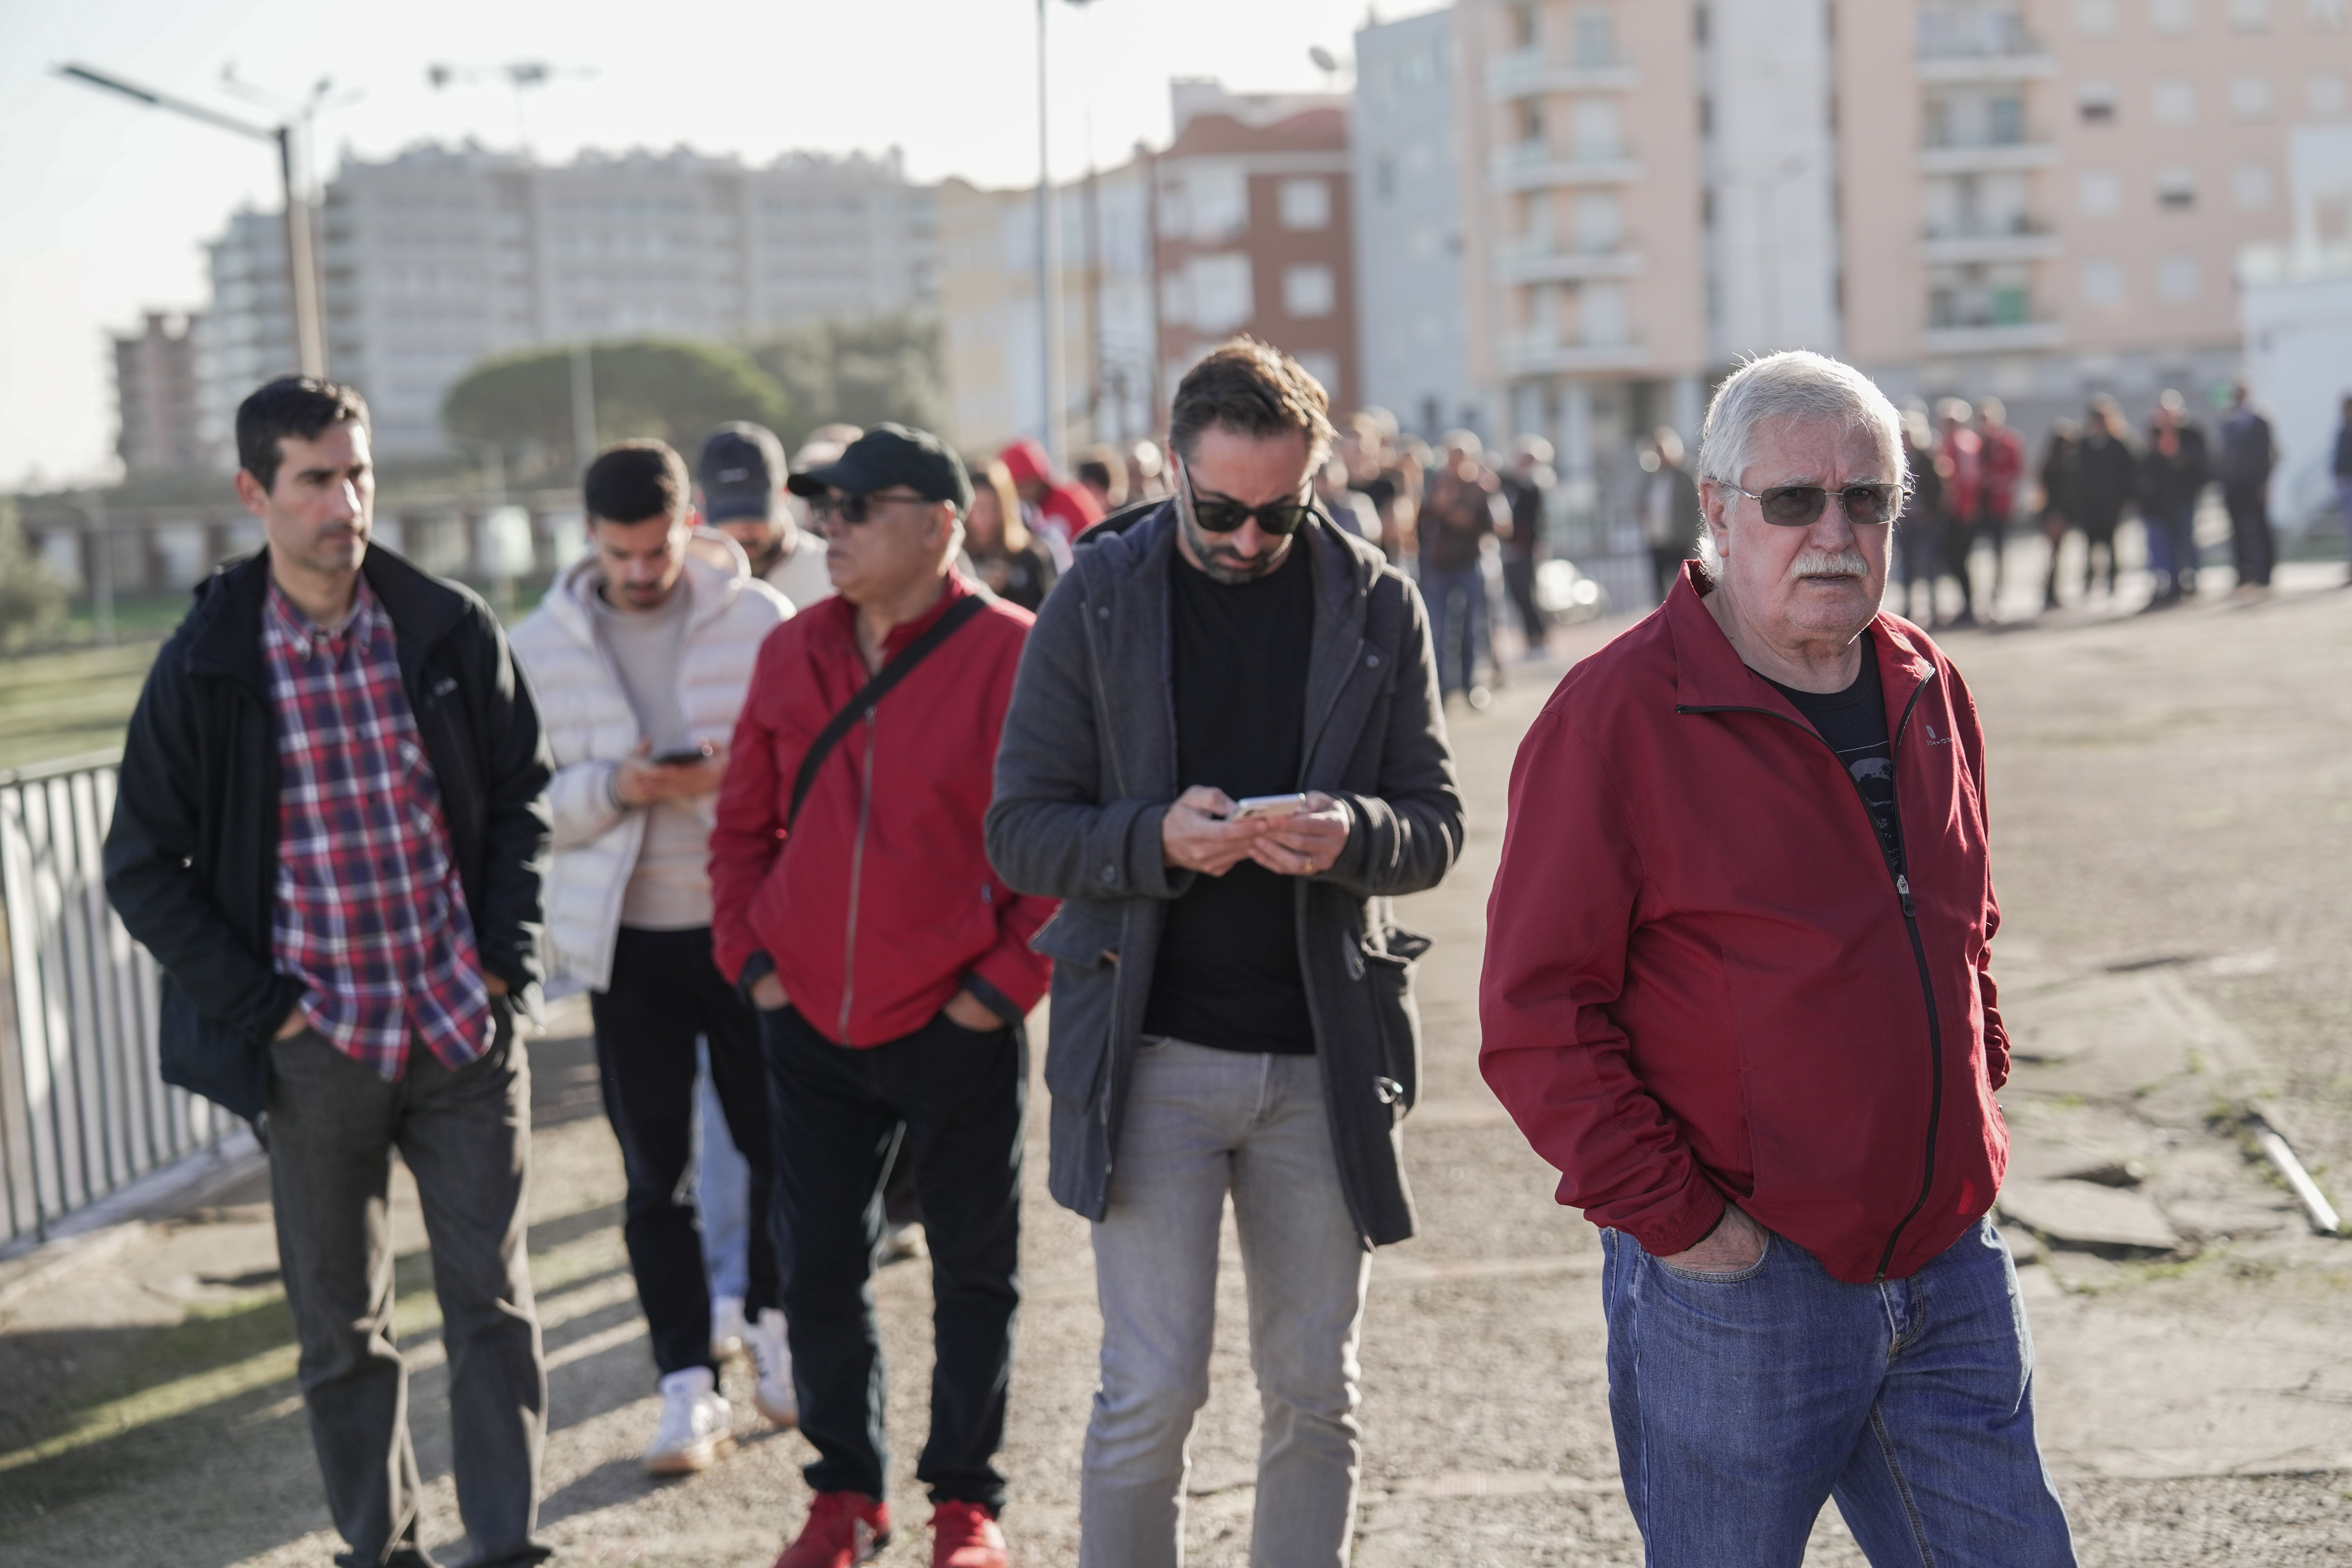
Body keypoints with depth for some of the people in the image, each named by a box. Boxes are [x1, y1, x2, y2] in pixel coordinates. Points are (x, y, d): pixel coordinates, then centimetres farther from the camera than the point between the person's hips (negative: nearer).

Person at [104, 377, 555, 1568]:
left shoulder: (451, 631, -1)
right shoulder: (205, 666, -6)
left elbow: (521, 793, 11)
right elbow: (142, 866, 0)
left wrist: (508, 961, 1)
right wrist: (261, 1006, -7)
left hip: (466, 1033, 1)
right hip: (318, 1049, -1)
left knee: (493, 1304, 4)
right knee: (342, 1329, 9)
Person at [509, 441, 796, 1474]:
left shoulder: (758, 618, -3)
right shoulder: (542, 645, 1)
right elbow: (529, 801, 1)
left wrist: (739, 775, -20)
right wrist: (613, 786, -18)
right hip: (627, 936, 1)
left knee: (776, 1142, 7)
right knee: (655, 1172, 3)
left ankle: (773, 1329, 32)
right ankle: (687, 1386, 9)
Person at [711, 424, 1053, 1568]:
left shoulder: (1013, 657, -11)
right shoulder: (793, 654, 5)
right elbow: (745, 824, 14)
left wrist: (1009, 980, -12)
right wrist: (750, 956, 4)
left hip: (958, 1032, -4)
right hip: (812, 1026, 4)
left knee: (974, 1271, 9)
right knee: (818, 1269, 9)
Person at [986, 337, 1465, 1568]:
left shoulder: (1375, 606, 4)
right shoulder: (1097, 602, 0)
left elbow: (1436, 824, 5)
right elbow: (1020, 829, -1)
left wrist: (1353, 836, -18)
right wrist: (1158, 837, -20)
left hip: (1323, 1056, 2)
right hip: (1150, 1051, -2)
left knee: (1314, 1394, 10)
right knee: (1153, 1390, -4)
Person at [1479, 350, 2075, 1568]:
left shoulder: (1926, 691, 10)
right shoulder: (1617, 715, -11)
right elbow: (1536, 1018, -14)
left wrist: (1974, 1119, 15)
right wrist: (1671, 1217, -15)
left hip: (1952, 1271, 6)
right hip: (1737, 1282, -6)